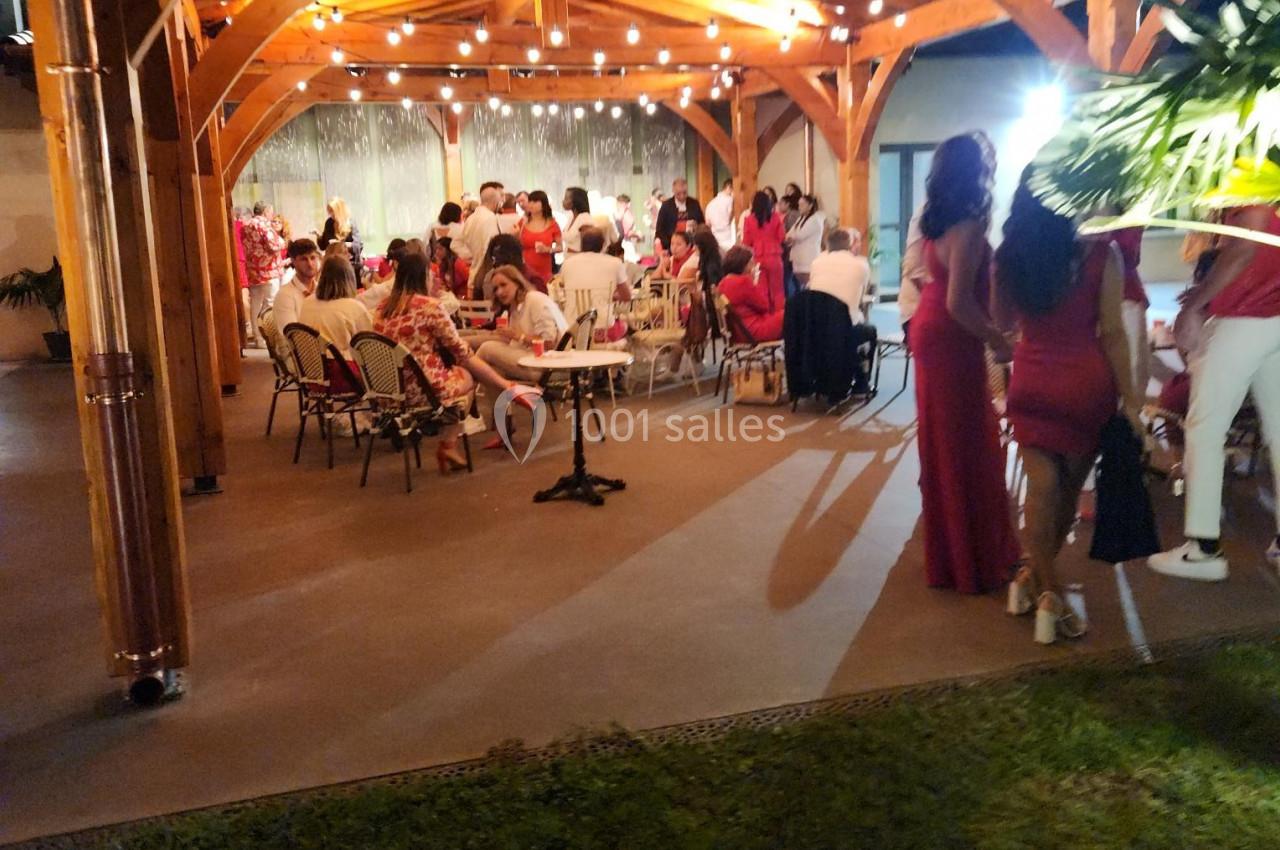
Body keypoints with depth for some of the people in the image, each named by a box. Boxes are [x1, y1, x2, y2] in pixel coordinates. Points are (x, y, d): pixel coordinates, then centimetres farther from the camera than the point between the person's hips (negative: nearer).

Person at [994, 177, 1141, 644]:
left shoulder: (1007, 256, -3)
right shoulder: (1101, 253, -12)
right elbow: (1112, 333, -10)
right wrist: (1129, 396, -3)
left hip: (1030, 382, 2)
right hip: (1086, 383, -2)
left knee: (1041, 489, 7)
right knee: (1068, 489, 16)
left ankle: (1047, 593, 5)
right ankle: (1037, 577, 27)